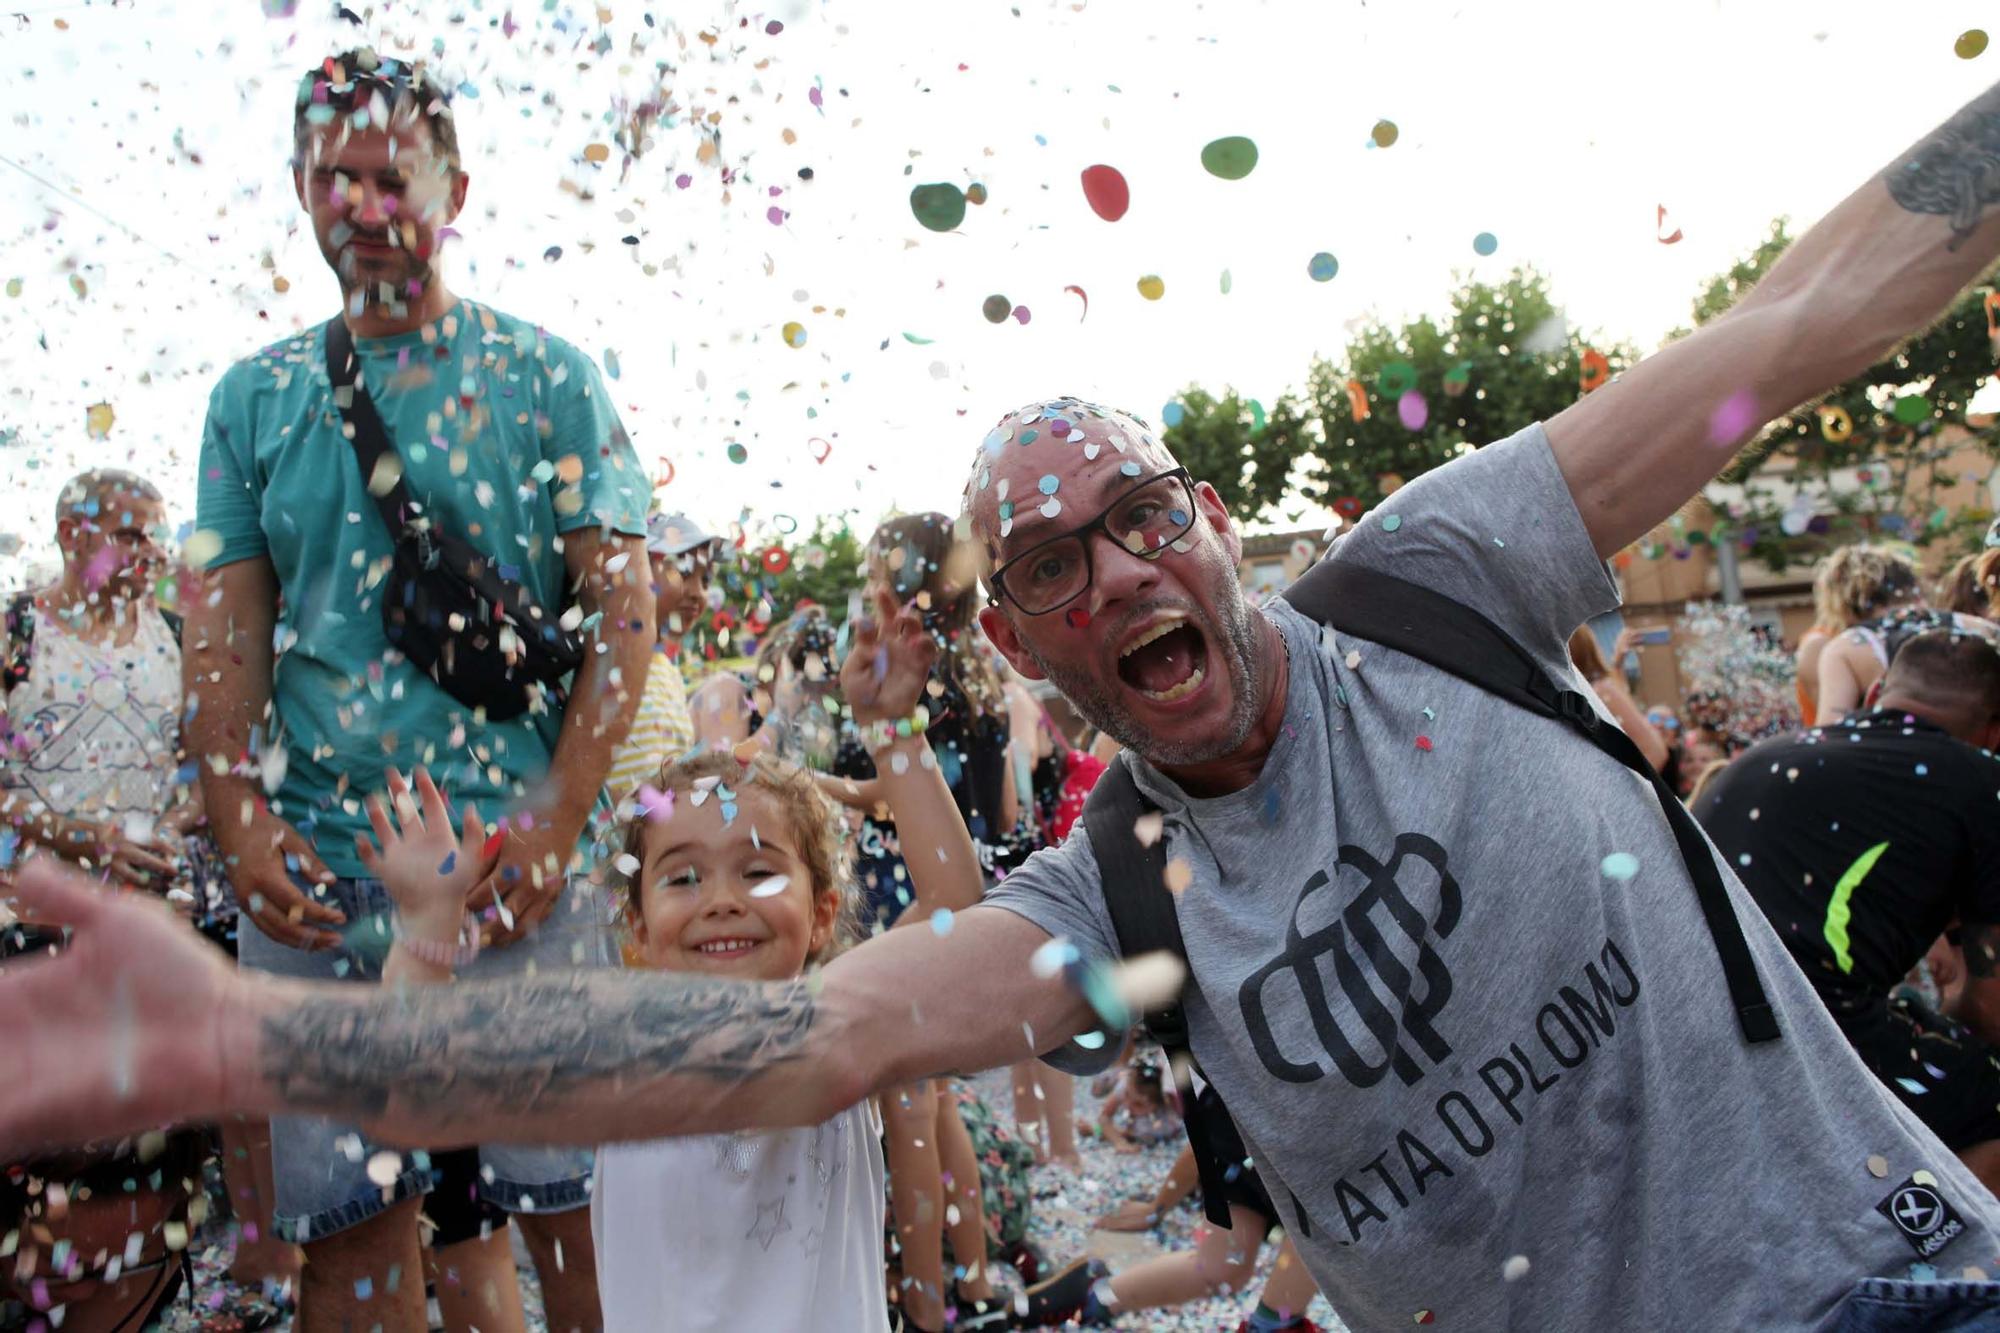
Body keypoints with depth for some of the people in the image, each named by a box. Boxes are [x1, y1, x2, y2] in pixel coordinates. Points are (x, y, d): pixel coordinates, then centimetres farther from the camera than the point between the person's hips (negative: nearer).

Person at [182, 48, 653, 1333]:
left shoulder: (546, 377, 2)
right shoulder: (256, 397, 12)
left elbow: (625, 606, -4)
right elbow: (225, 631, 10)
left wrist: (555, 820, -13)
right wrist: (244, 824, -4)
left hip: (517, 860, -2)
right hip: (314, 876, 3)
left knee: (563, 1195, 4)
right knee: (343, 1220, 8)